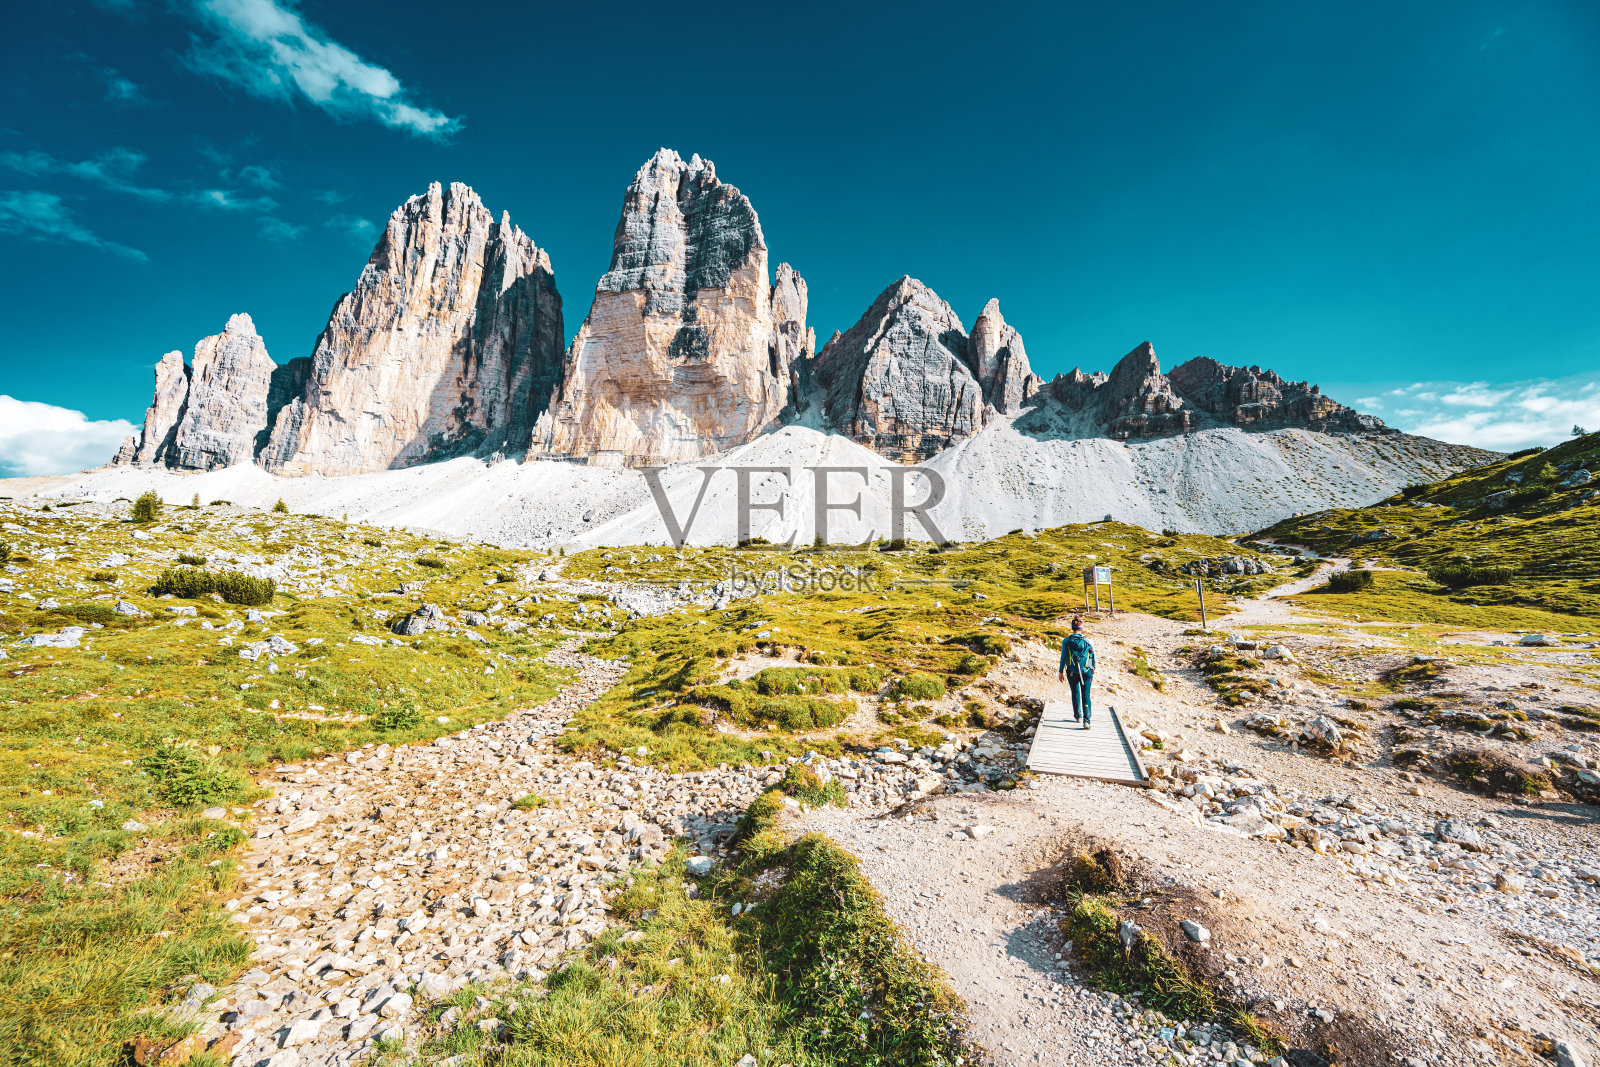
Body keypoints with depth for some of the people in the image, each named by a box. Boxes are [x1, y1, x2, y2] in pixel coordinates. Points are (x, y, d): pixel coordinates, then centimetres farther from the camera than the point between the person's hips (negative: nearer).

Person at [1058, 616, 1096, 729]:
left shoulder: (1067, 641, -6)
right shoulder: (1087, 641, -3)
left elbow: (1063, 657, -3)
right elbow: (1093, 656, 5)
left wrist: (1061, 672, 5)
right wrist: (1093, 669, 20)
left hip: (1072, 672, 0)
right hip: (1086, 672, 0)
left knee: (1075, 693, 20)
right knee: (1086, 695, 1)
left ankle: (1077, 716, 30)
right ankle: (1086, 720, -10)